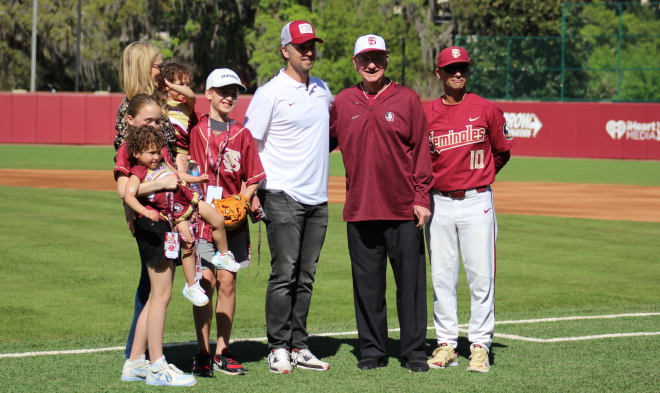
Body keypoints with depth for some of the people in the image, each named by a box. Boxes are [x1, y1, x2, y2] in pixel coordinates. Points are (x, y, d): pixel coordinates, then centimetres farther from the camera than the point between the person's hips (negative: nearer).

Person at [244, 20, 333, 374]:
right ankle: (278, 348, -3)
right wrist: (253, 193, -12)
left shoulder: (322, 90, 14)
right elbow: (249, 144, -6)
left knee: (305, 277, 8)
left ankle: (299, 347, 12)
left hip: (317, 199, 6)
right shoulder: (270, 93, -5)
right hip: (283, 197, -6)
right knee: (284, 274, -8)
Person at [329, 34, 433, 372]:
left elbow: (420, 151, 1)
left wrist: (421, 198, -5)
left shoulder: (407, 99, 2)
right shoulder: (342, 102, 8)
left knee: (410, 282, 1)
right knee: (367, 285, 6)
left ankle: (414, 352, 8)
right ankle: (372, 351, 15)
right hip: (360, 210, 2)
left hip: (403, 210, -2)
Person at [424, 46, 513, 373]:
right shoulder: (426, 114, 4)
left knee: (481, 275, -4)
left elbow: (501, 152, 11)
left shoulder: (486, 110, -1)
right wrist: (431, 182, 4)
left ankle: (480, 346, 3)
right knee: (441, 277, 5)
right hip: (438, 203, 2)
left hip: (476, 202, -2)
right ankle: (446, 345, 12)